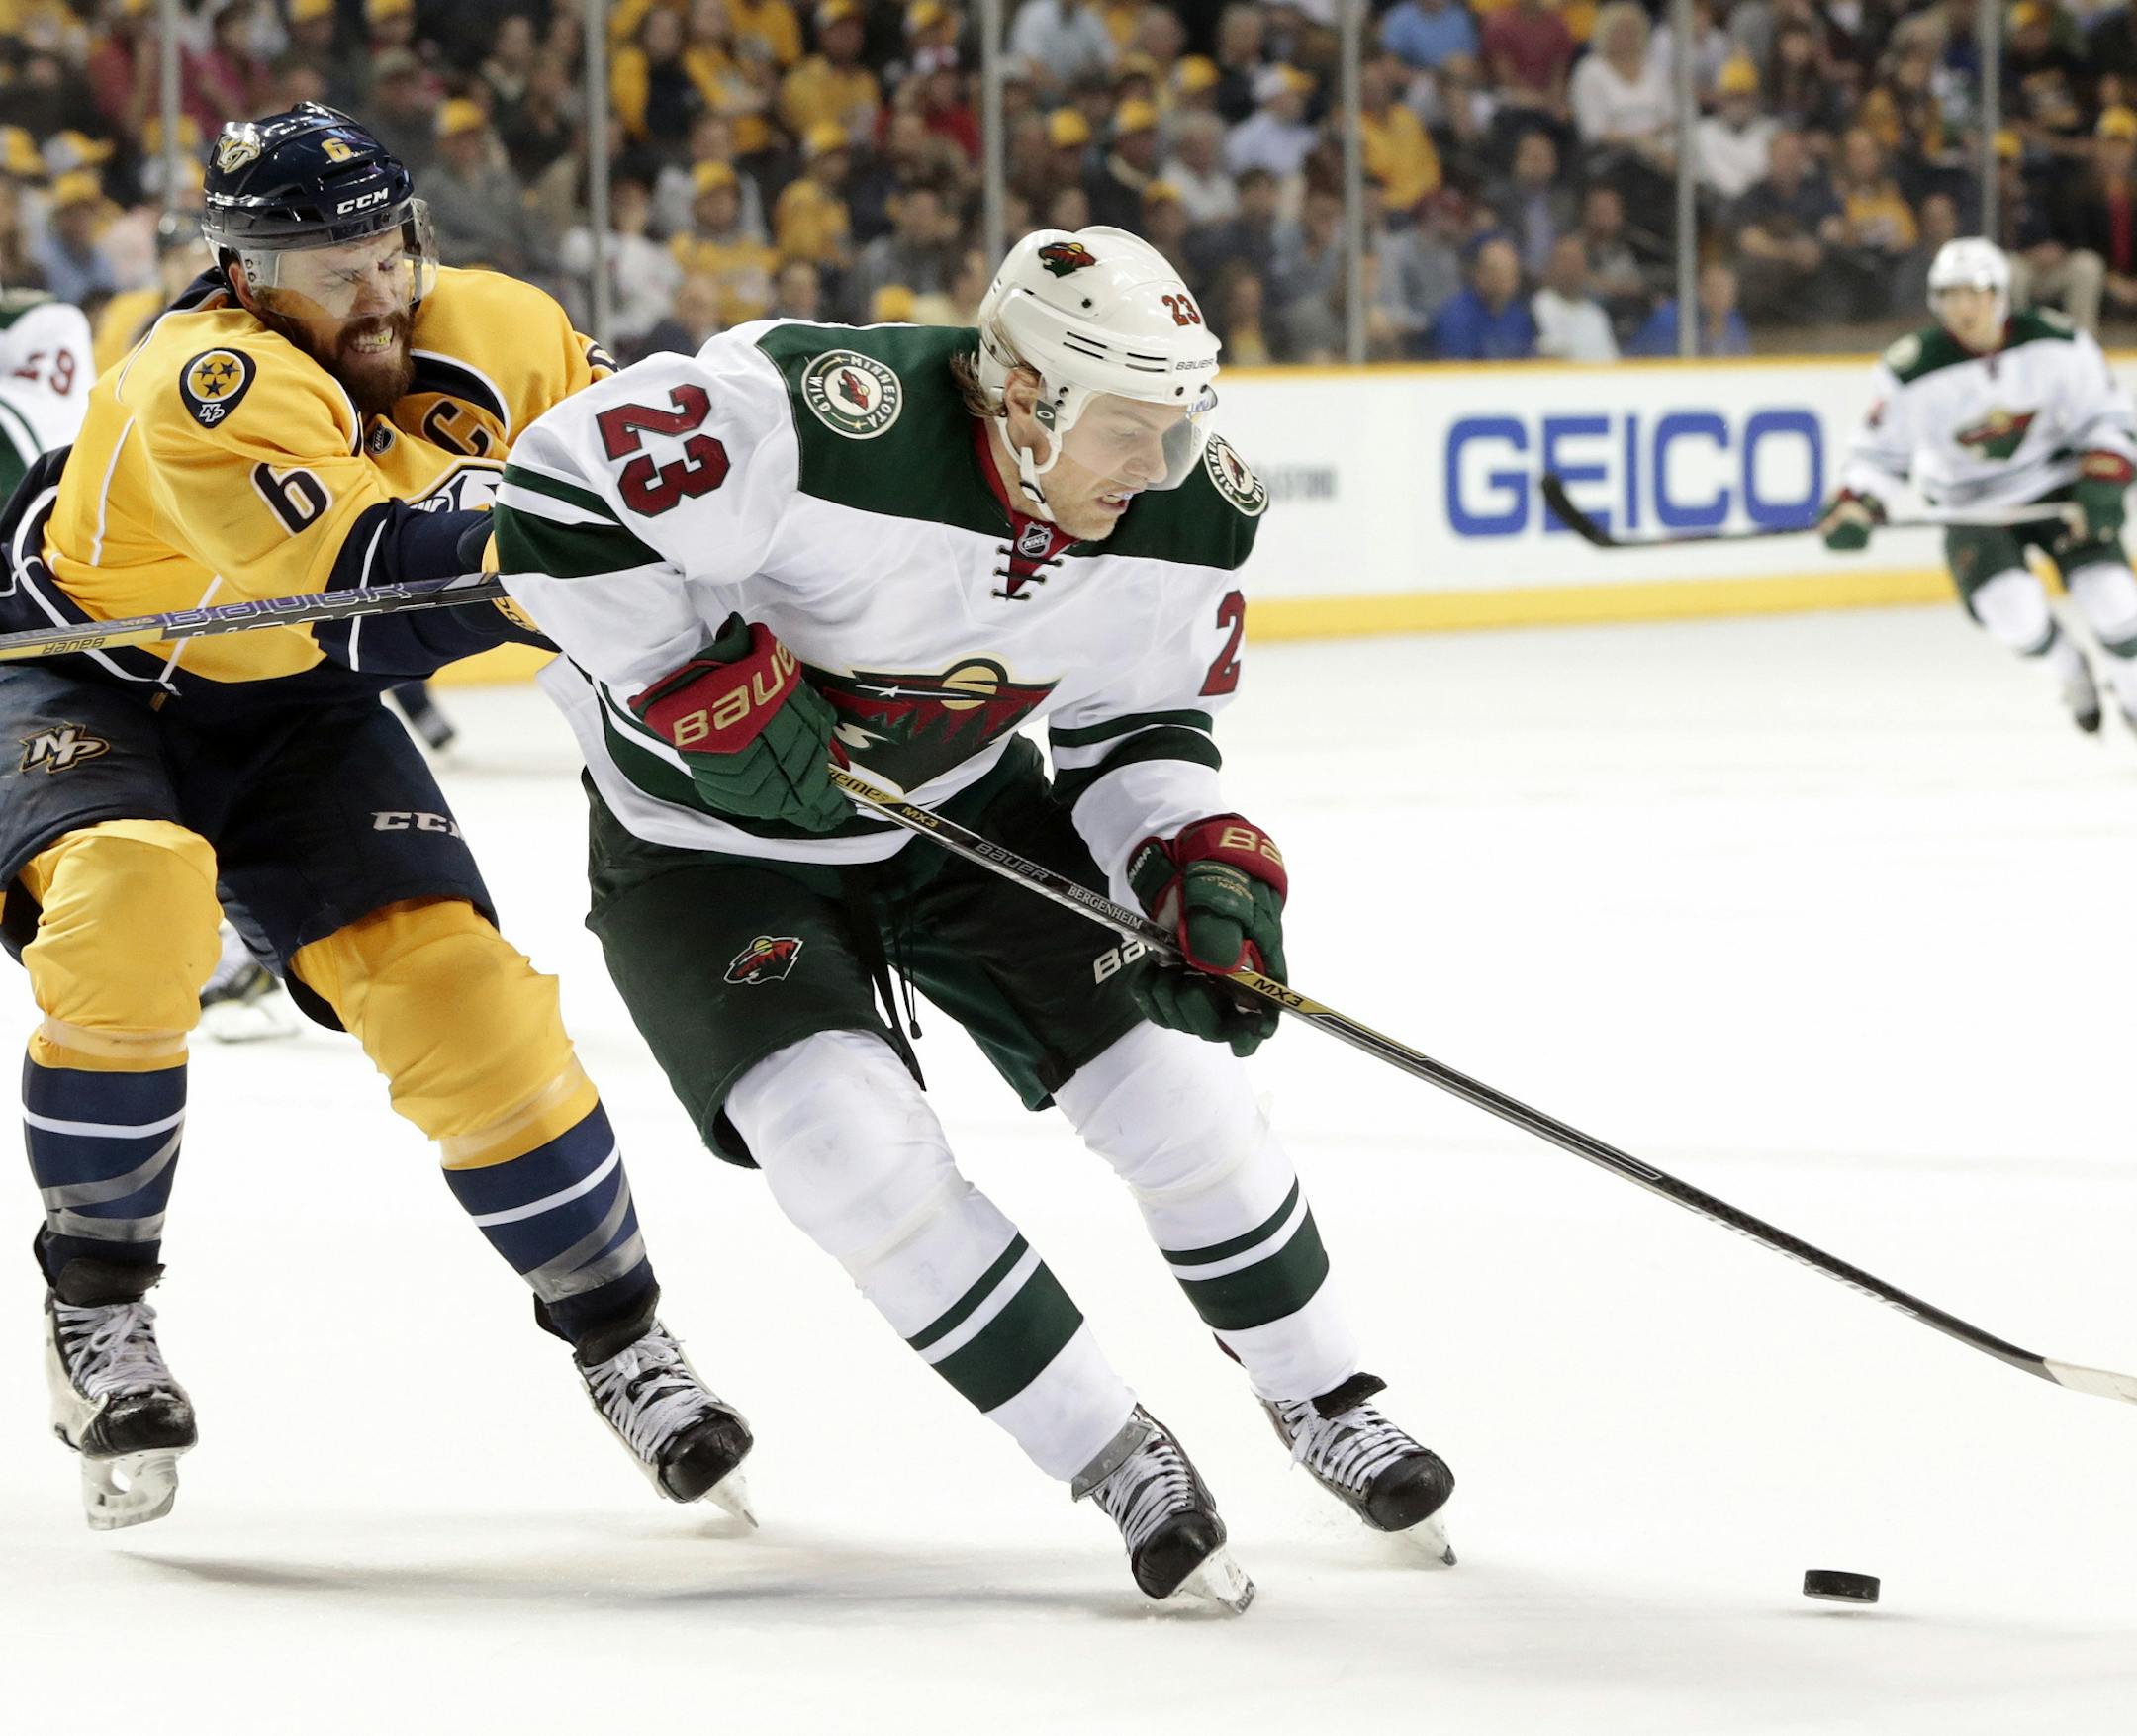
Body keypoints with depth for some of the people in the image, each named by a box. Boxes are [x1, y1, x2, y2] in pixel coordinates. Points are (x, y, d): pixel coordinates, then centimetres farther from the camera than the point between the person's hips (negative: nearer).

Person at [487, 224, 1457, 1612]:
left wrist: (1199, 862, -18)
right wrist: (714, 698, -32)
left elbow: (1145, 720, 0)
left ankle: (1321, 1399, 21)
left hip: (964, 805, 5)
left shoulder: (1189, 516, -15)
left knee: (1166, 1069, -4)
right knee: (856, 1144, -21)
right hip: (711, 830, -4)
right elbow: (556, 505, -32)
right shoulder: (819, 418, -36)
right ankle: (1120, 1464, -6)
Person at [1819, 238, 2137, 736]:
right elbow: (1881, 449, -5)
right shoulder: (1912, 369, -17)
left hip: (2058, 486, 1)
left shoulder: (2058, 343, -14)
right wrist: (1854, 508, -22)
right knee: (2009, 606, -23)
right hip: (1972, 502, -1)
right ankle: (2070, 673, 10)